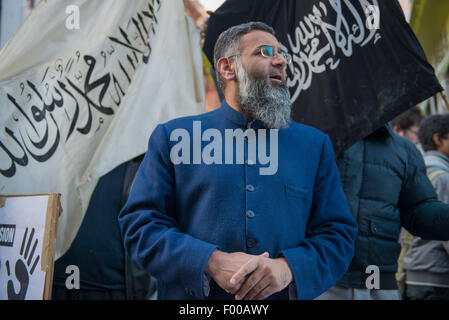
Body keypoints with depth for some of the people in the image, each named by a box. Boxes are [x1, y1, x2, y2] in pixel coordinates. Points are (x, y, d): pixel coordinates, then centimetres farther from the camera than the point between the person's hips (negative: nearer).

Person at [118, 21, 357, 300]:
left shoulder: (315, 145, 5)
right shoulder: (173, 137, -1)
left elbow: (339, 234, 2)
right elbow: (139, 224, -5)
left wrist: (288, 267, -17)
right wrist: (211, 262, -19)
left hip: (285, 293, 2)